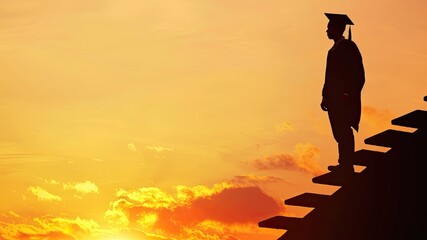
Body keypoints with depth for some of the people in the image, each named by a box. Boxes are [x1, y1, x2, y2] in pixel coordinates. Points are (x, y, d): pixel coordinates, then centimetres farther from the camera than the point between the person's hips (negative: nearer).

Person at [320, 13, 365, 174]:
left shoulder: (349, 48, -14)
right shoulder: (334, 50, 14)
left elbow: (358, 75, -18)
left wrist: (348, 96, -18)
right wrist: (326, 97, 16)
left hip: (344, 100, -9)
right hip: (334, 100, 9)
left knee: (344, 134, -3)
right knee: (339, 134, 13)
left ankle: (347, 167, 4)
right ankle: (344, 164, 21)